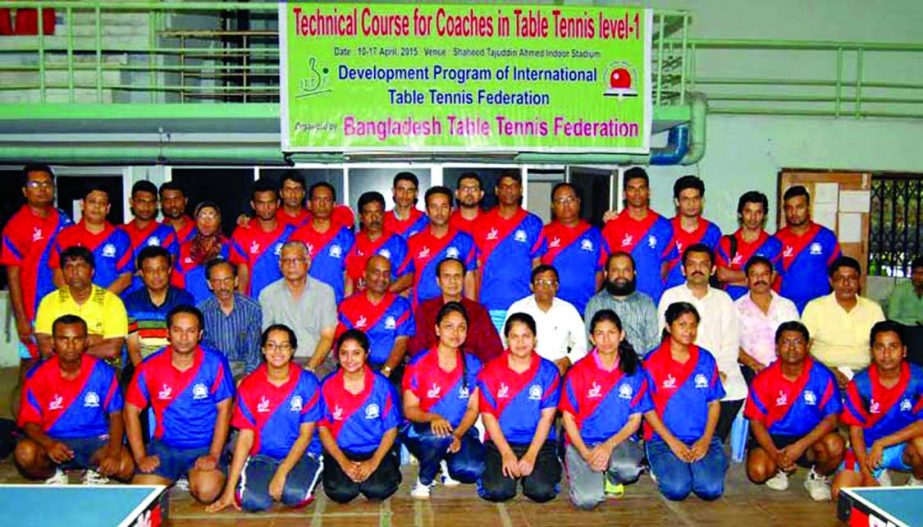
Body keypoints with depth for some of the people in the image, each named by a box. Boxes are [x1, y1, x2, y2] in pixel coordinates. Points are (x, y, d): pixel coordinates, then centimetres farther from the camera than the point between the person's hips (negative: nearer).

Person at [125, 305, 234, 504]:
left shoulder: (215, 363, -9)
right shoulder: (150, 366, -4)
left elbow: (224, 409, -6)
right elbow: (132, 410, 2)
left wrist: (214, 455, -11)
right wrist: (141, 457, -4)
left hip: (205, 447, -2)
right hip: (164, 446, 2)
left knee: (207, 491, -25)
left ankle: (192, 478, 11)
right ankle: (173, 477, 15)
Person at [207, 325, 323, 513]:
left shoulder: (307, 383, -7)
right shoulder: (249, 385, -2)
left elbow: (306, 434, -7)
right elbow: (245, 437, -2)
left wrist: (282, 473, -19)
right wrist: (229, 490, -6)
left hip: (301, 454, -1)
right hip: (262, 457, 2)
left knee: (295, 495, -32)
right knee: (253, 501, -27)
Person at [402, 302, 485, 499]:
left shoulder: (473, 365, 2)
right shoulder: (419, 364, -7)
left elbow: (473, 408, 1)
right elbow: (409, 409, -7)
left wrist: (458, 434, -17)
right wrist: (432, 418, -29)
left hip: (460, 431, 3)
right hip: (421, 430, -2)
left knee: (473, 470, -26)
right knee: (438, 436, -38)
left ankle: (446, 462, 12)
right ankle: (424, 481, -5)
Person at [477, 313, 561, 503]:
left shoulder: (548, 371, 0)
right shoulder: (491, 371, 0)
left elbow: (547, 417, -3)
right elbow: (488, 416, -2)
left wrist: (531, 455, -14)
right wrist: (507, 454, -12)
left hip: (538, 442, 0)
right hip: (500, 441, 0)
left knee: (542, 491, -21)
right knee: (498, 491, -22)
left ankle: (549, 467, 13)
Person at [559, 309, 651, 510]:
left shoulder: (634, 372, 0)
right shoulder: (579, 372, -6)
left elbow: (635, 419, 1)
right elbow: (568, 417, -2)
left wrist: (609, 445, -14)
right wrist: (585, 453, -15)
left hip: (619, 439, 2)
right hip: (582, 441, -1)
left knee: (629, 469, -34)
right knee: (587, 499, -23)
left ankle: (612, 477, 4)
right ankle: (580, 471, 12)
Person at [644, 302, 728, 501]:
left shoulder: (706, 359, 7)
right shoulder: (653, 362, -3)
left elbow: (714, 403, 8)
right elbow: (647, 408, -3)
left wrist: (706, 439, -6)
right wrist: (672, 441, -11)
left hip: (702, 438, 3)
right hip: (663, 438, -2)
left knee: (711, 489, -20)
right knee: (677, 489, -23)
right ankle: (662, 468, 9)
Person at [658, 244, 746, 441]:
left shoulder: (723, 299, 15)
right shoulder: (670, 297, 8)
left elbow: (731, 343, 8)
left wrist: (721, 371, -8)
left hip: (719, 372, 3)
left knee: (736, 390, -17)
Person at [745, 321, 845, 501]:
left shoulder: (822, 376, -10)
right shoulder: (764, 379, -9)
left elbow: (831, 419, -11)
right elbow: (756, 422, -5)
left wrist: (800, 446, -24)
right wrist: (775, 454, -21)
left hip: (811, 438, 0)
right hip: (773, 438, 0)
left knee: (835, 445, -32)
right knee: (757, 471, -26)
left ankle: (817, 476, 5)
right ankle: (779, 470, 15)